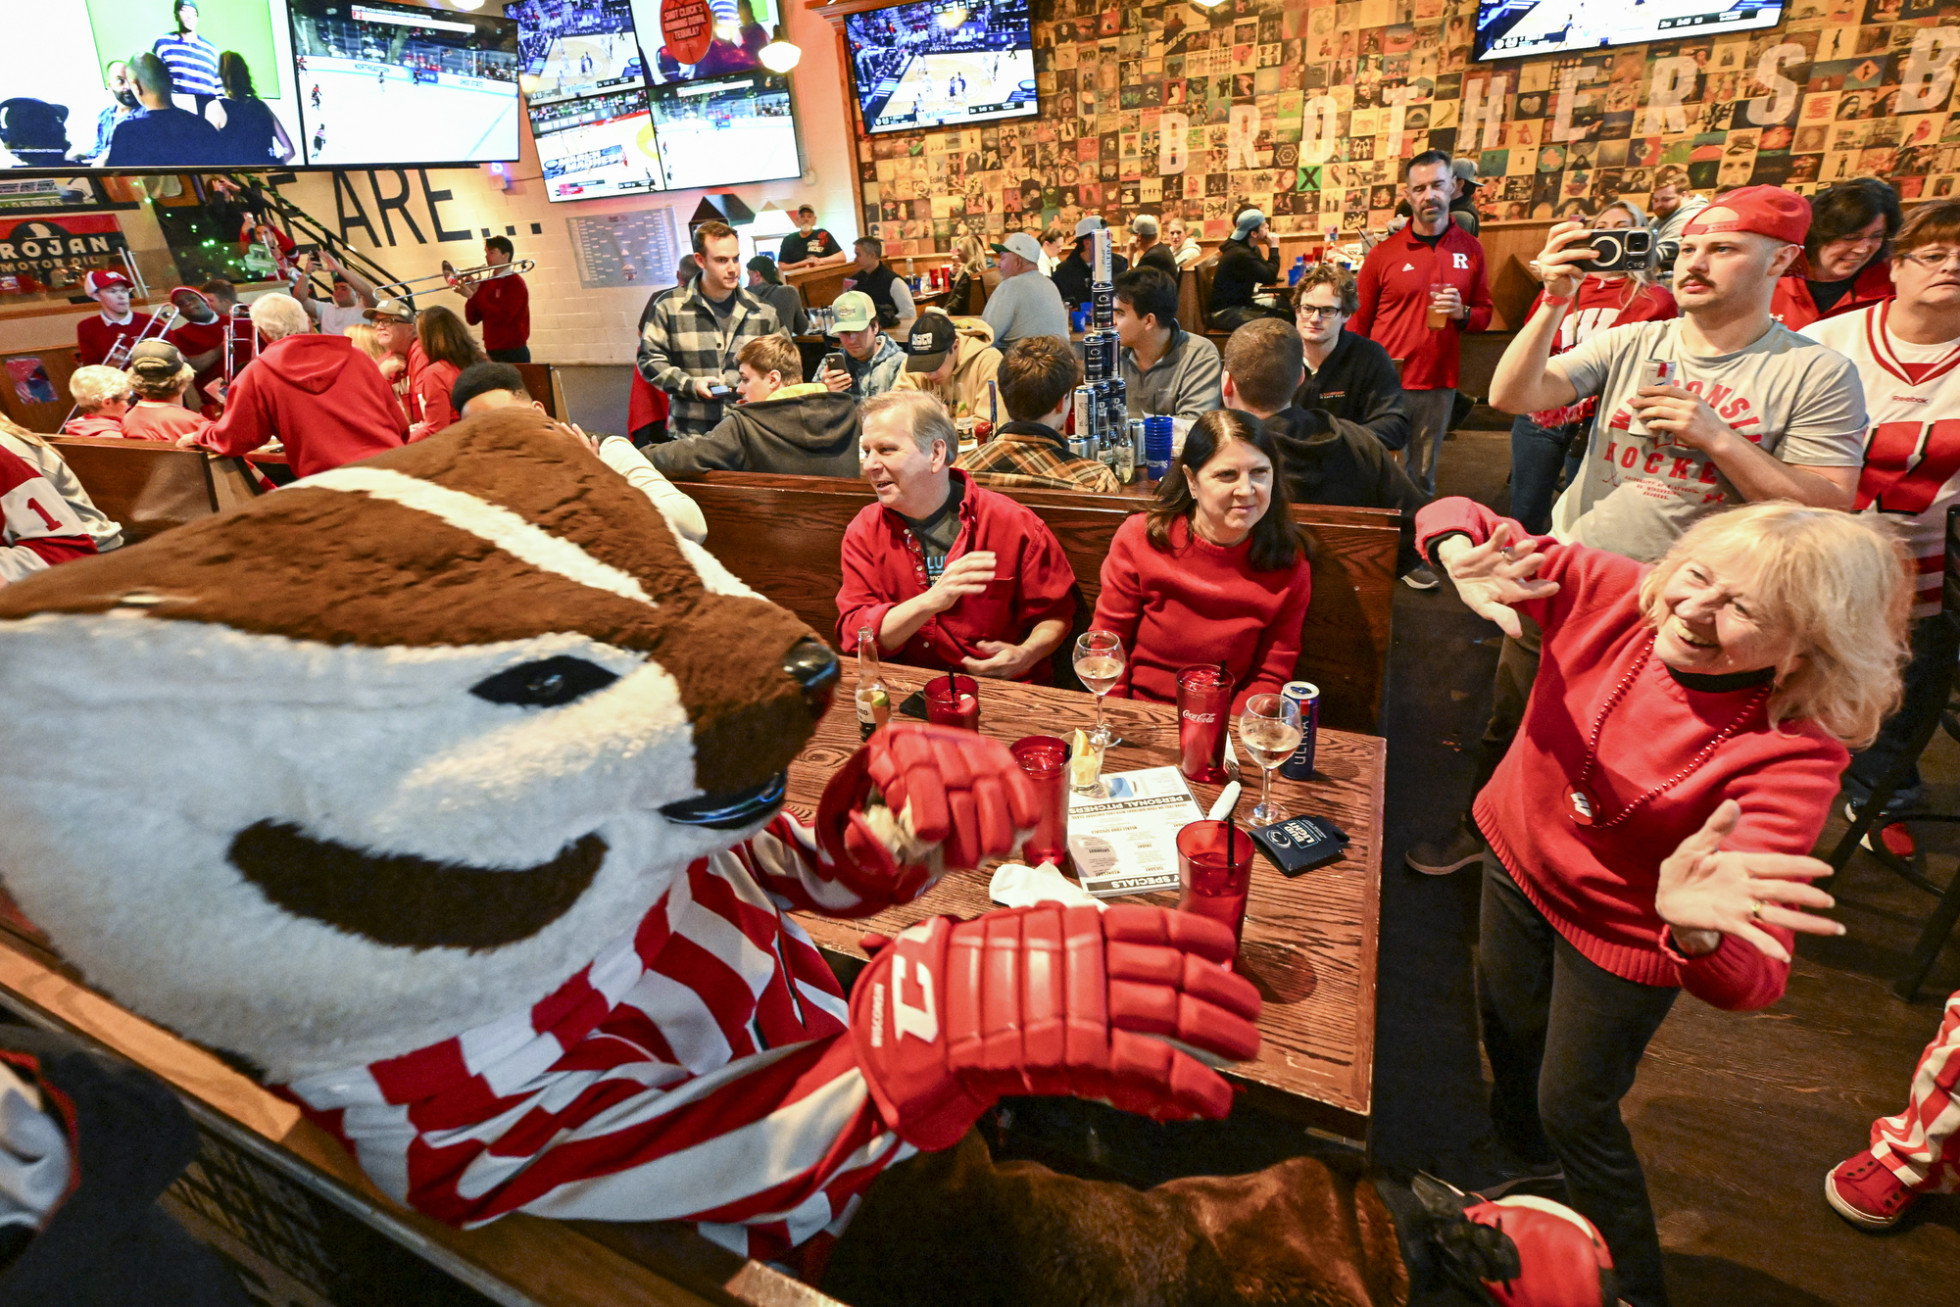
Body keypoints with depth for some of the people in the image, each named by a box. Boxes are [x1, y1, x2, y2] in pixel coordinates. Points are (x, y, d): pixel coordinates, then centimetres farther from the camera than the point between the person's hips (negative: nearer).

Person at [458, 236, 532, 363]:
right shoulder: (486, 283, 12)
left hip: (513, 354, -6)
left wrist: (473, 296, -16)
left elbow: (502, 316, -19)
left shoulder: (515, 283, -5)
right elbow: (472, 320, 8)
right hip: (491, 352, 6)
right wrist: (472, 293, -5)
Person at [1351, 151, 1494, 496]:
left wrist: (1462, 313, -8)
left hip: (1439, 385, 3)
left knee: (1423, 479, 11)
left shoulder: (1470, 249, 8)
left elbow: (1484, 312, 15)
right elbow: (1358, 322, 3)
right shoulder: (1383, 253, -1)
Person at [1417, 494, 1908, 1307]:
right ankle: (1523, 1158, 66)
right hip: (1520, 860, 4)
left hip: (1622, 937, -4)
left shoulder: (1794, 751, -32)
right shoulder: (1616, 597, -25)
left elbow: (1751, 983, -38)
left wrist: (1696, 932, -61)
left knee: (1576, 1113, 15)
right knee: (1507, 1025, 30)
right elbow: (1455, 520, -19)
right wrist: (1467, 561, -42)